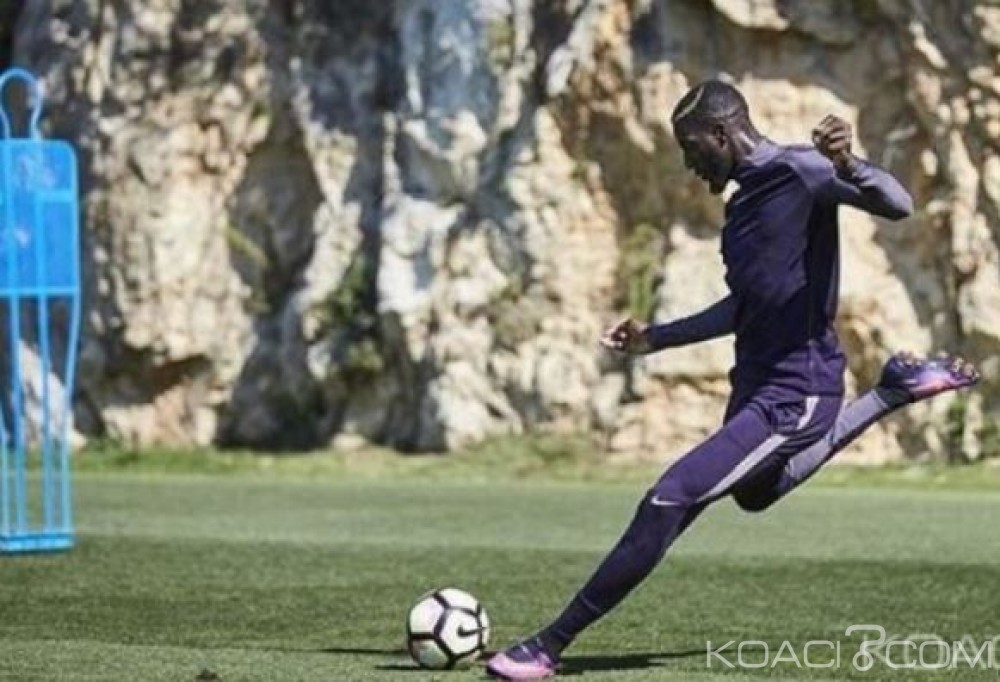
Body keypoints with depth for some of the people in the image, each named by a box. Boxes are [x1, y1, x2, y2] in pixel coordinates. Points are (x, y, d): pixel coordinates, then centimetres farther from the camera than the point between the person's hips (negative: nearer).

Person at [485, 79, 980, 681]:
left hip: (793, 395, -11)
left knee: (668, 502, -20)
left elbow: (898, 205, -27)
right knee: (756, 494, 37)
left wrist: (847, 167, -46)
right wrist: (657, 338, 26)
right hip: (757, 384, 11)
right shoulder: (746, 197, 13)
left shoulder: (798, 171, -14)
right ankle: (895, 391, 41)